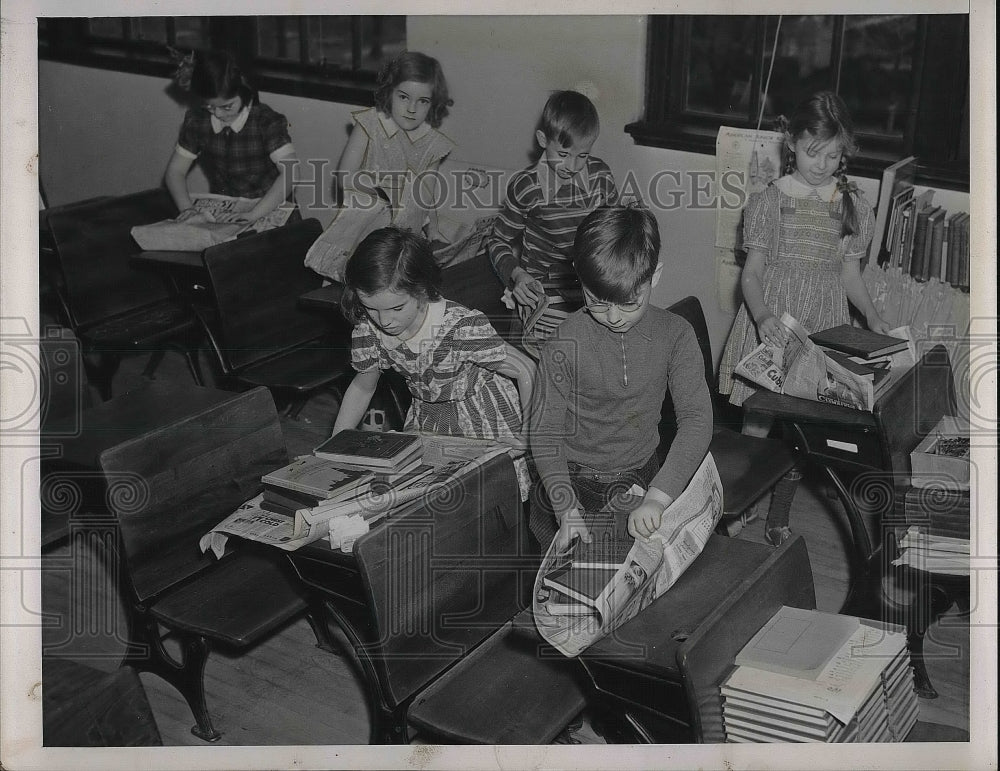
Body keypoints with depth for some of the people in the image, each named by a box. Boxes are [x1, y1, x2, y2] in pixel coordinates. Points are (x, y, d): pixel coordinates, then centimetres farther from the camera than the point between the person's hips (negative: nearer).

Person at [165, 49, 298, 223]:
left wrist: (252, 216, -36)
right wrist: (187, 209, -13)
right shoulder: (196, 121, 1)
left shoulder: (268, 122, -13)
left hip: (270, 213, -2)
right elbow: (175, 171, 8)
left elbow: (289, 173, -26)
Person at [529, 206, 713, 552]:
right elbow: (545, 433, -11)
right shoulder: (563, 345, -16)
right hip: (573, 482, -2)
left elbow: (697, 418, -17)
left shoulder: (675, 335, -10)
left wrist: (658, 496, -29)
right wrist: (567, 510, -23)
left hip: (642, 478, 2)